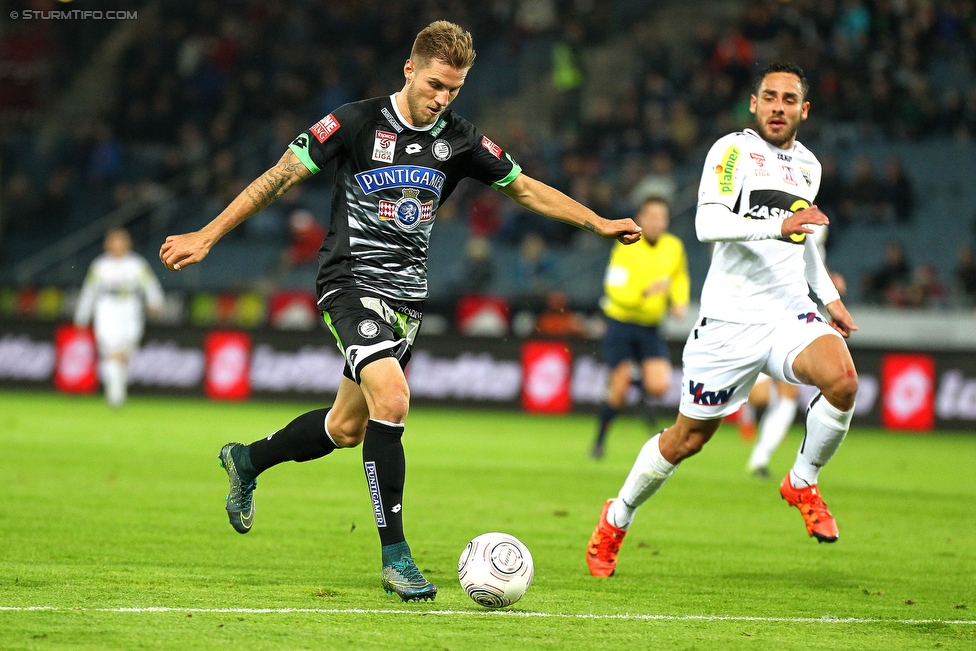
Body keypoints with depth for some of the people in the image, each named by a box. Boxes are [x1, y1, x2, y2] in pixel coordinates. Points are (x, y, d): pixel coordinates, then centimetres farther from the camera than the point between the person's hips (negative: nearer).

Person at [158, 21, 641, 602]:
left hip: (407, 296, 6)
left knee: (348, 427, 13)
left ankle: (247, 462, 42)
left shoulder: (459, 140, 3)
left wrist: (598, 223, 10)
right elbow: (280, 178, -6)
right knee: (392, 400, -26)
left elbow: (525, 187, 16)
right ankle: (396, 555, -20)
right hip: (352, 284, -6)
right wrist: (208, 236, -8)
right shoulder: (358, 122, -10)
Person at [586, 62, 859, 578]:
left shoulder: (808, 166, 16)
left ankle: (802, 483, -3)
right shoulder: (734, 150, -5)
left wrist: (830, 296, 23)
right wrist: (778, 226, -34)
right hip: (731, 319, -4)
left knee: (842, 381, -27)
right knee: (688, 438, 3)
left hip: (791, 315, 4)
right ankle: (617, 518, 28)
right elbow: (707, 222, -21)